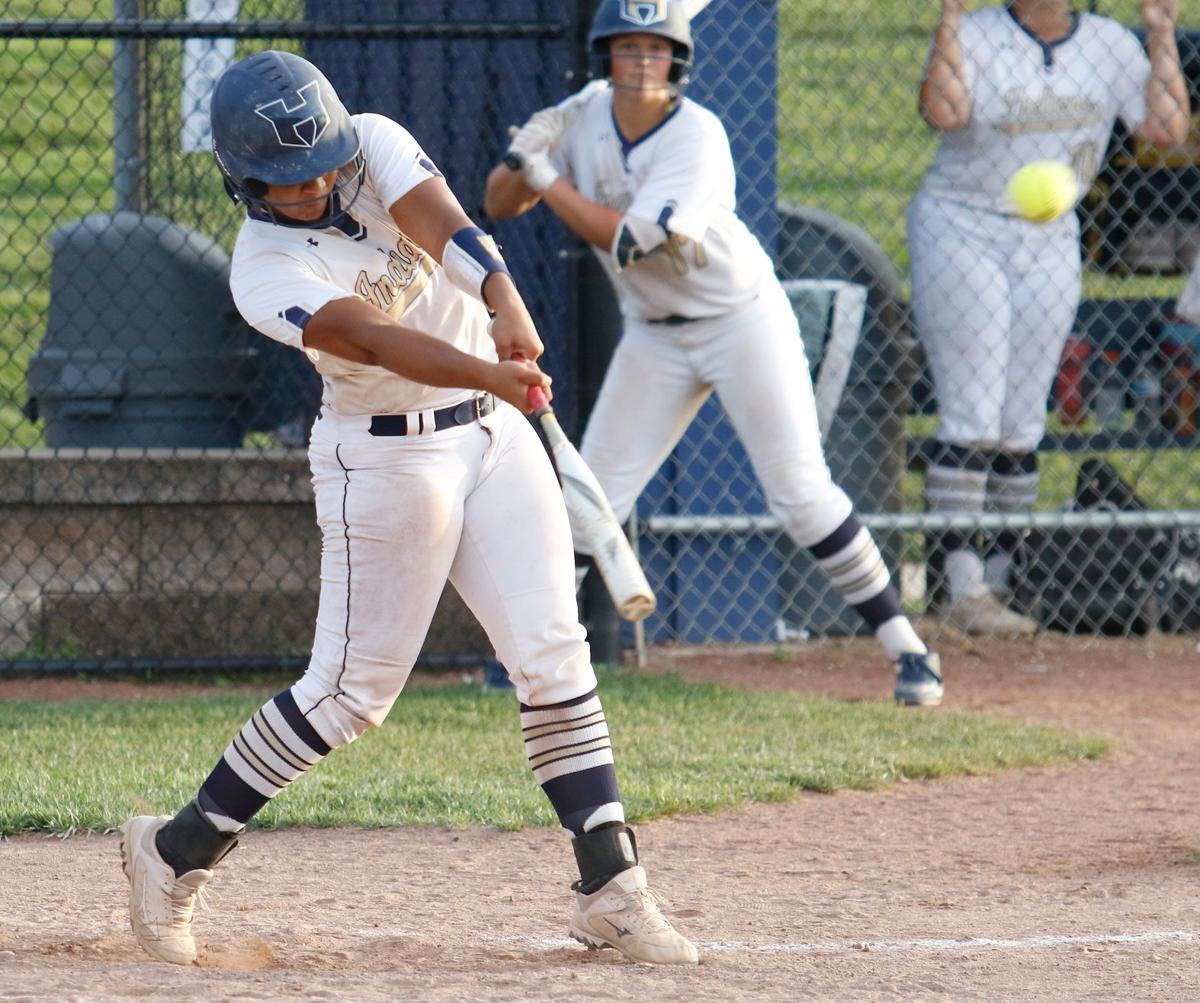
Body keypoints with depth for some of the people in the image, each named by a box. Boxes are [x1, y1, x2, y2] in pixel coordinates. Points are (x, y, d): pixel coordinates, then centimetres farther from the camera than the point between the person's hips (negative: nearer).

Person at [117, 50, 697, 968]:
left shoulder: (374, 145, -5)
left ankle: (611, 889, 1)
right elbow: (373, 339, -34)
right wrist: (493, 374, -50)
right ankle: (176, 851, 13)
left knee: (552, 657, -2)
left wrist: (506, 305, -44)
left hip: (494, 438, 5)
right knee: (352, 690, -1)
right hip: (385, 460, -5)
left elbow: (442, 226, -24)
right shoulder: (265, 273, -18)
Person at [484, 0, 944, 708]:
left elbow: (627, 239, -31)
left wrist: (548, 180, -23)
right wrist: (524, 160, -20)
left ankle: (904, 645, -3)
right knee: (594, 493, 1)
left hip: (743, 321, -5)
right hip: (656, 336, 5)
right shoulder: (586, 115, -5)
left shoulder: (697, 137, -24)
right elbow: (499, 206, 0)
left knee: (800, 490, -9)